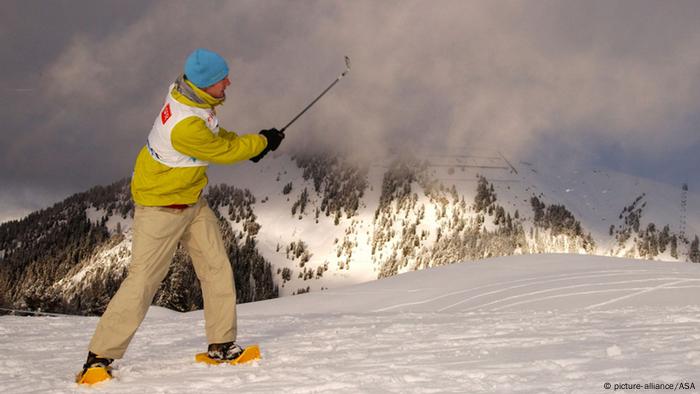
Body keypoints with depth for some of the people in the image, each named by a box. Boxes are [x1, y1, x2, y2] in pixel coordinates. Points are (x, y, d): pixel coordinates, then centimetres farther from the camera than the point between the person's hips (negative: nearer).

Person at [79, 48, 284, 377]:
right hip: (161, 206, -9)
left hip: (192, 201, 9)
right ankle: (100, 356, 0)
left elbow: (213, 134, 14)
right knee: (143, 280, -8)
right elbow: (223, 152, -17)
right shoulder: (186, 126, -34)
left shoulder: (186, 92, -7)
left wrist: (248, 145, 5)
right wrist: (262, 141, -1)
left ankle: (221, 344, 11)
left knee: (217, 268, 4)